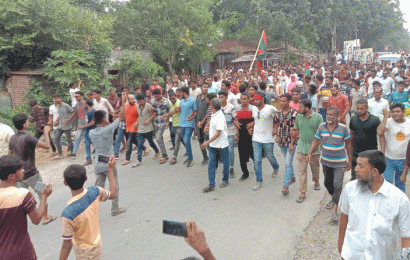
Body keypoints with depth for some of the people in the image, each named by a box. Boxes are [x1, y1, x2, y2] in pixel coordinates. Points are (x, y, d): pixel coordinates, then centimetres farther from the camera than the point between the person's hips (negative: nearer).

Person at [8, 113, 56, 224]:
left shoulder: (12, 138, 4)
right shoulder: (28, 138, -22)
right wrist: (46, 133, -9)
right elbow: (46, 146, -23)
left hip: (19, 174, 7)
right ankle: (45, 218, 22)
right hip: (31, 174, -7)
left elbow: (10, 155, 14)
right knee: (42, 194, 11)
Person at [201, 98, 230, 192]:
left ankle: (225, 180, 31)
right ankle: (211, 185, 8)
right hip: (213, 145, 8)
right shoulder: (213, 115, 5)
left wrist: (207, 142, -24)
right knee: (211, 164, 3)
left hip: (222, 145, -8)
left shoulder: (220, 117, -21)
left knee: (225, 163, 12)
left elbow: (218, 133, -23)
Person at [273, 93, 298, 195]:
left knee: (288, 163, -9)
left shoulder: (294, 113, -10)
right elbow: (276, 125, 15)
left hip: (291, 141, -5)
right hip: (282, 141, 5)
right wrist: (277, 135, 2)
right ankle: (292, 177, 42)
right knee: (288, 161, 21)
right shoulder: (278, 113, 4)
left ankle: (286, 186, -8)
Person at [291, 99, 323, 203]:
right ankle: (303, 193, 7)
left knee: (315, 168, 18)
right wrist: (291, 144, 13)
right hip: (301, 148, 2)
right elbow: (295, 131, 11)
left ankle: (316, 182, 49)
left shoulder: (318, 117, -9)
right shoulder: (298, 116, 2)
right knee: (302, 171, 1)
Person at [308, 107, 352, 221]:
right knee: (327, 183, 19)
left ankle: (334, 210, -3)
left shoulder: (343, 128, -10)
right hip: (326, 161, 4)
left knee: (337, 185, -10)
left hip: (340, 163, -4)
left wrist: (350, 161, 2)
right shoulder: (321, 127, -2)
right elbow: (316, 141, 2)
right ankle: (333, 199, 47)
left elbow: (348, 144, -1)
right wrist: (310, 153, -13)